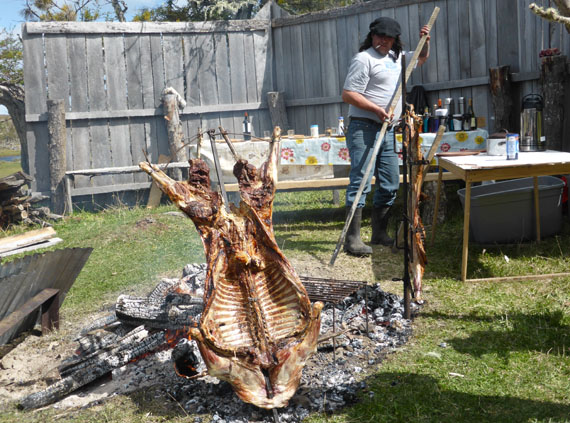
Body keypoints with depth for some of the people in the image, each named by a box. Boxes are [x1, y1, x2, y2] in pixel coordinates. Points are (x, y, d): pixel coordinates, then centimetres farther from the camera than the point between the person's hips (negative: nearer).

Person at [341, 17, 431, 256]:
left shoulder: (397, 58, 19)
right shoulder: (364, 59, -7)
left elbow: (421, 59, 39)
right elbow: (348, 94, -14)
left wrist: (425, 41, 19)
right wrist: (378, 109, -21)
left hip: (387, 131, 9)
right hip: (364, 129, -8)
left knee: (390, 184, 11)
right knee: (360, 182, -13)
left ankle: (379, 234, 22)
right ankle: (352, 239, -12)